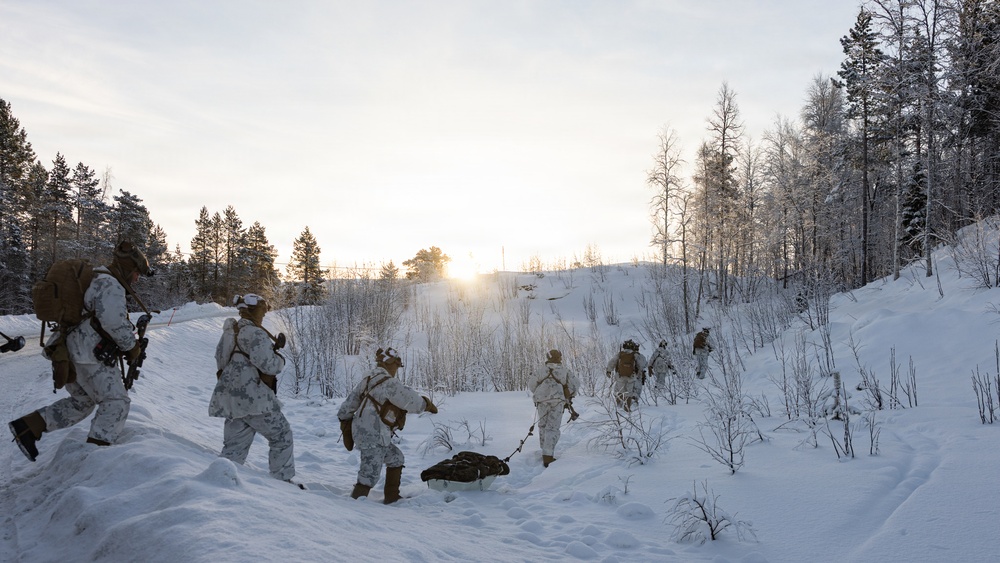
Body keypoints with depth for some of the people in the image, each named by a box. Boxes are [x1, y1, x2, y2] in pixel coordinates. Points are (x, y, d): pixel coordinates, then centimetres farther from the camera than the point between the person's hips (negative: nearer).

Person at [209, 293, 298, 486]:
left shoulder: (231, 331, 15)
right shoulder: (254, 333, -15)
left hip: (232, 398, 9)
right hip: (253, 396, -9)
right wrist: (280, 359, 2)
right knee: (282, 435, 7)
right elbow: (268, 364, -21)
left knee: (235, 444, 11)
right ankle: (283, 479, 12)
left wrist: (273, 347, 16)